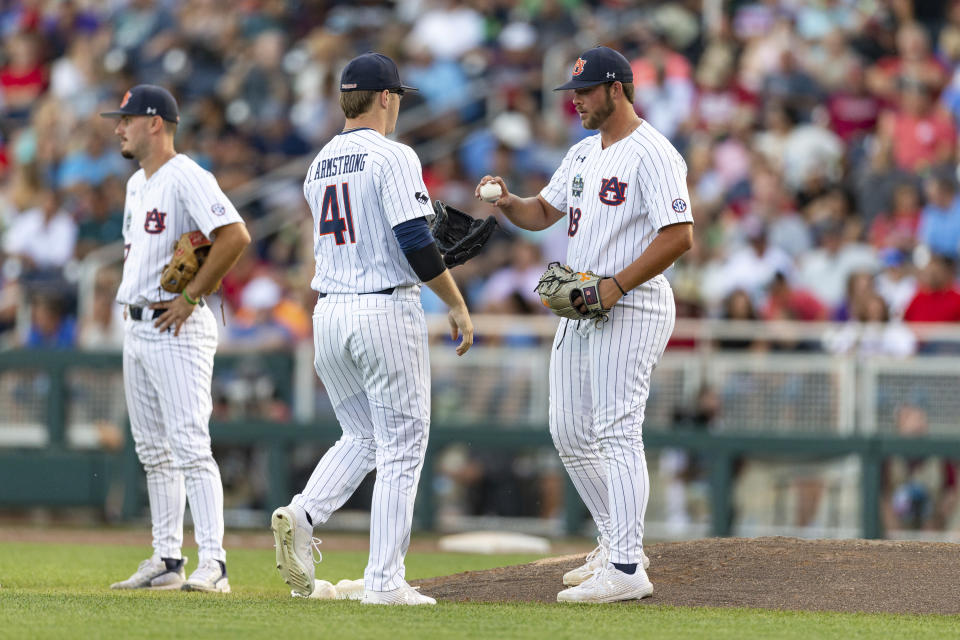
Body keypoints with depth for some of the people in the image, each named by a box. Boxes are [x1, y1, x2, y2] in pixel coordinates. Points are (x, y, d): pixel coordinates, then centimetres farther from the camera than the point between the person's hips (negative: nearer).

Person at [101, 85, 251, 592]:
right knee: (153, 450, 11)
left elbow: (235, 235, -24)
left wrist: (190, 297, -20)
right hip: (137, 326, 10)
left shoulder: (187, 177, -13)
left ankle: (213, 564, -19)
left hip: (177, 328, -10)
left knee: (189, 446, -15)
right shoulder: (136, 185, 17)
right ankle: (167, 560, 16)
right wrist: (131, 286, 13)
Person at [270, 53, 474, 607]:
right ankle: (385, 582, -3)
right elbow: (415, 243, -17)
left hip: (328, 312, 7)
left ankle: (301, 516, -8)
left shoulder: (319, 165, 13)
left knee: (362, 437, 18)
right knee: (401, 447, 0)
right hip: (386, 310, -7)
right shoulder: (393, 157, -10)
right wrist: (458, 304, -8)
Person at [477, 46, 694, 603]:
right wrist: (507, 202, 1)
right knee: (570, 434, 12)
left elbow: (679, 237, -21)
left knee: (617, 433, -14)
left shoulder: (652, 154, -14)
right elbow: (544, 213, 24)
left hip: (631, 308, -10)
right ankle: (619, 544, 24)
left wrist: (614, 286, -23)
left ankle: (627, 570, -16)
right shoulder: (584, 154, 16)